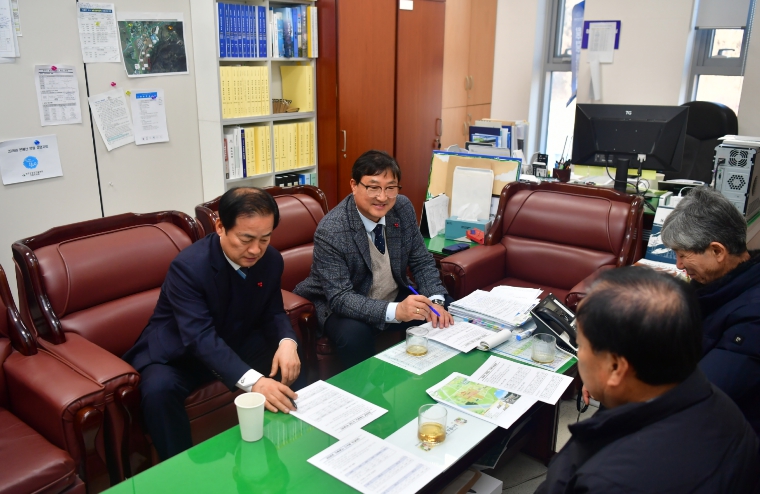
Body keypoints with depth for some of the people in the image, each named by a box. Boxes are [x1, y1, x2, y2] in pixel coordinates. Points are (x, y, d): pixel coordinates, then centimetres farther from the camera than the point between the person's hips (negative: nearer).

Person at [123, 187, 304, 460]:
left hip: (236, 343, 5)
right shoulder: (188, 266, -31)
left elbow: (272, 312, -1)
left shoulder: (271, 260, -11)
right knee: (158, 389, -34)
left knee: (290, 363, -15)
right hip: (178, 352, -5)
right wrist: (252, 381, -53)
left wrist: (287, 342, -26)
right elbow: (201, 338, -39)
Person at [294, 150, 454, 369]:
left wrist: (435, 301, -20)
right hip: (341, 306, -5)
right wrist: (395, 311, -42)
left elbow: (422, 261, -1)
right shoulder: (330, 231, -26)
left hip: (397, 297, 6)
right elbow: (340, 297, -29)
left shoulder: (403, 208, -9)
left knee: (449, 312, -9)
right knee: (354, 335, -35)